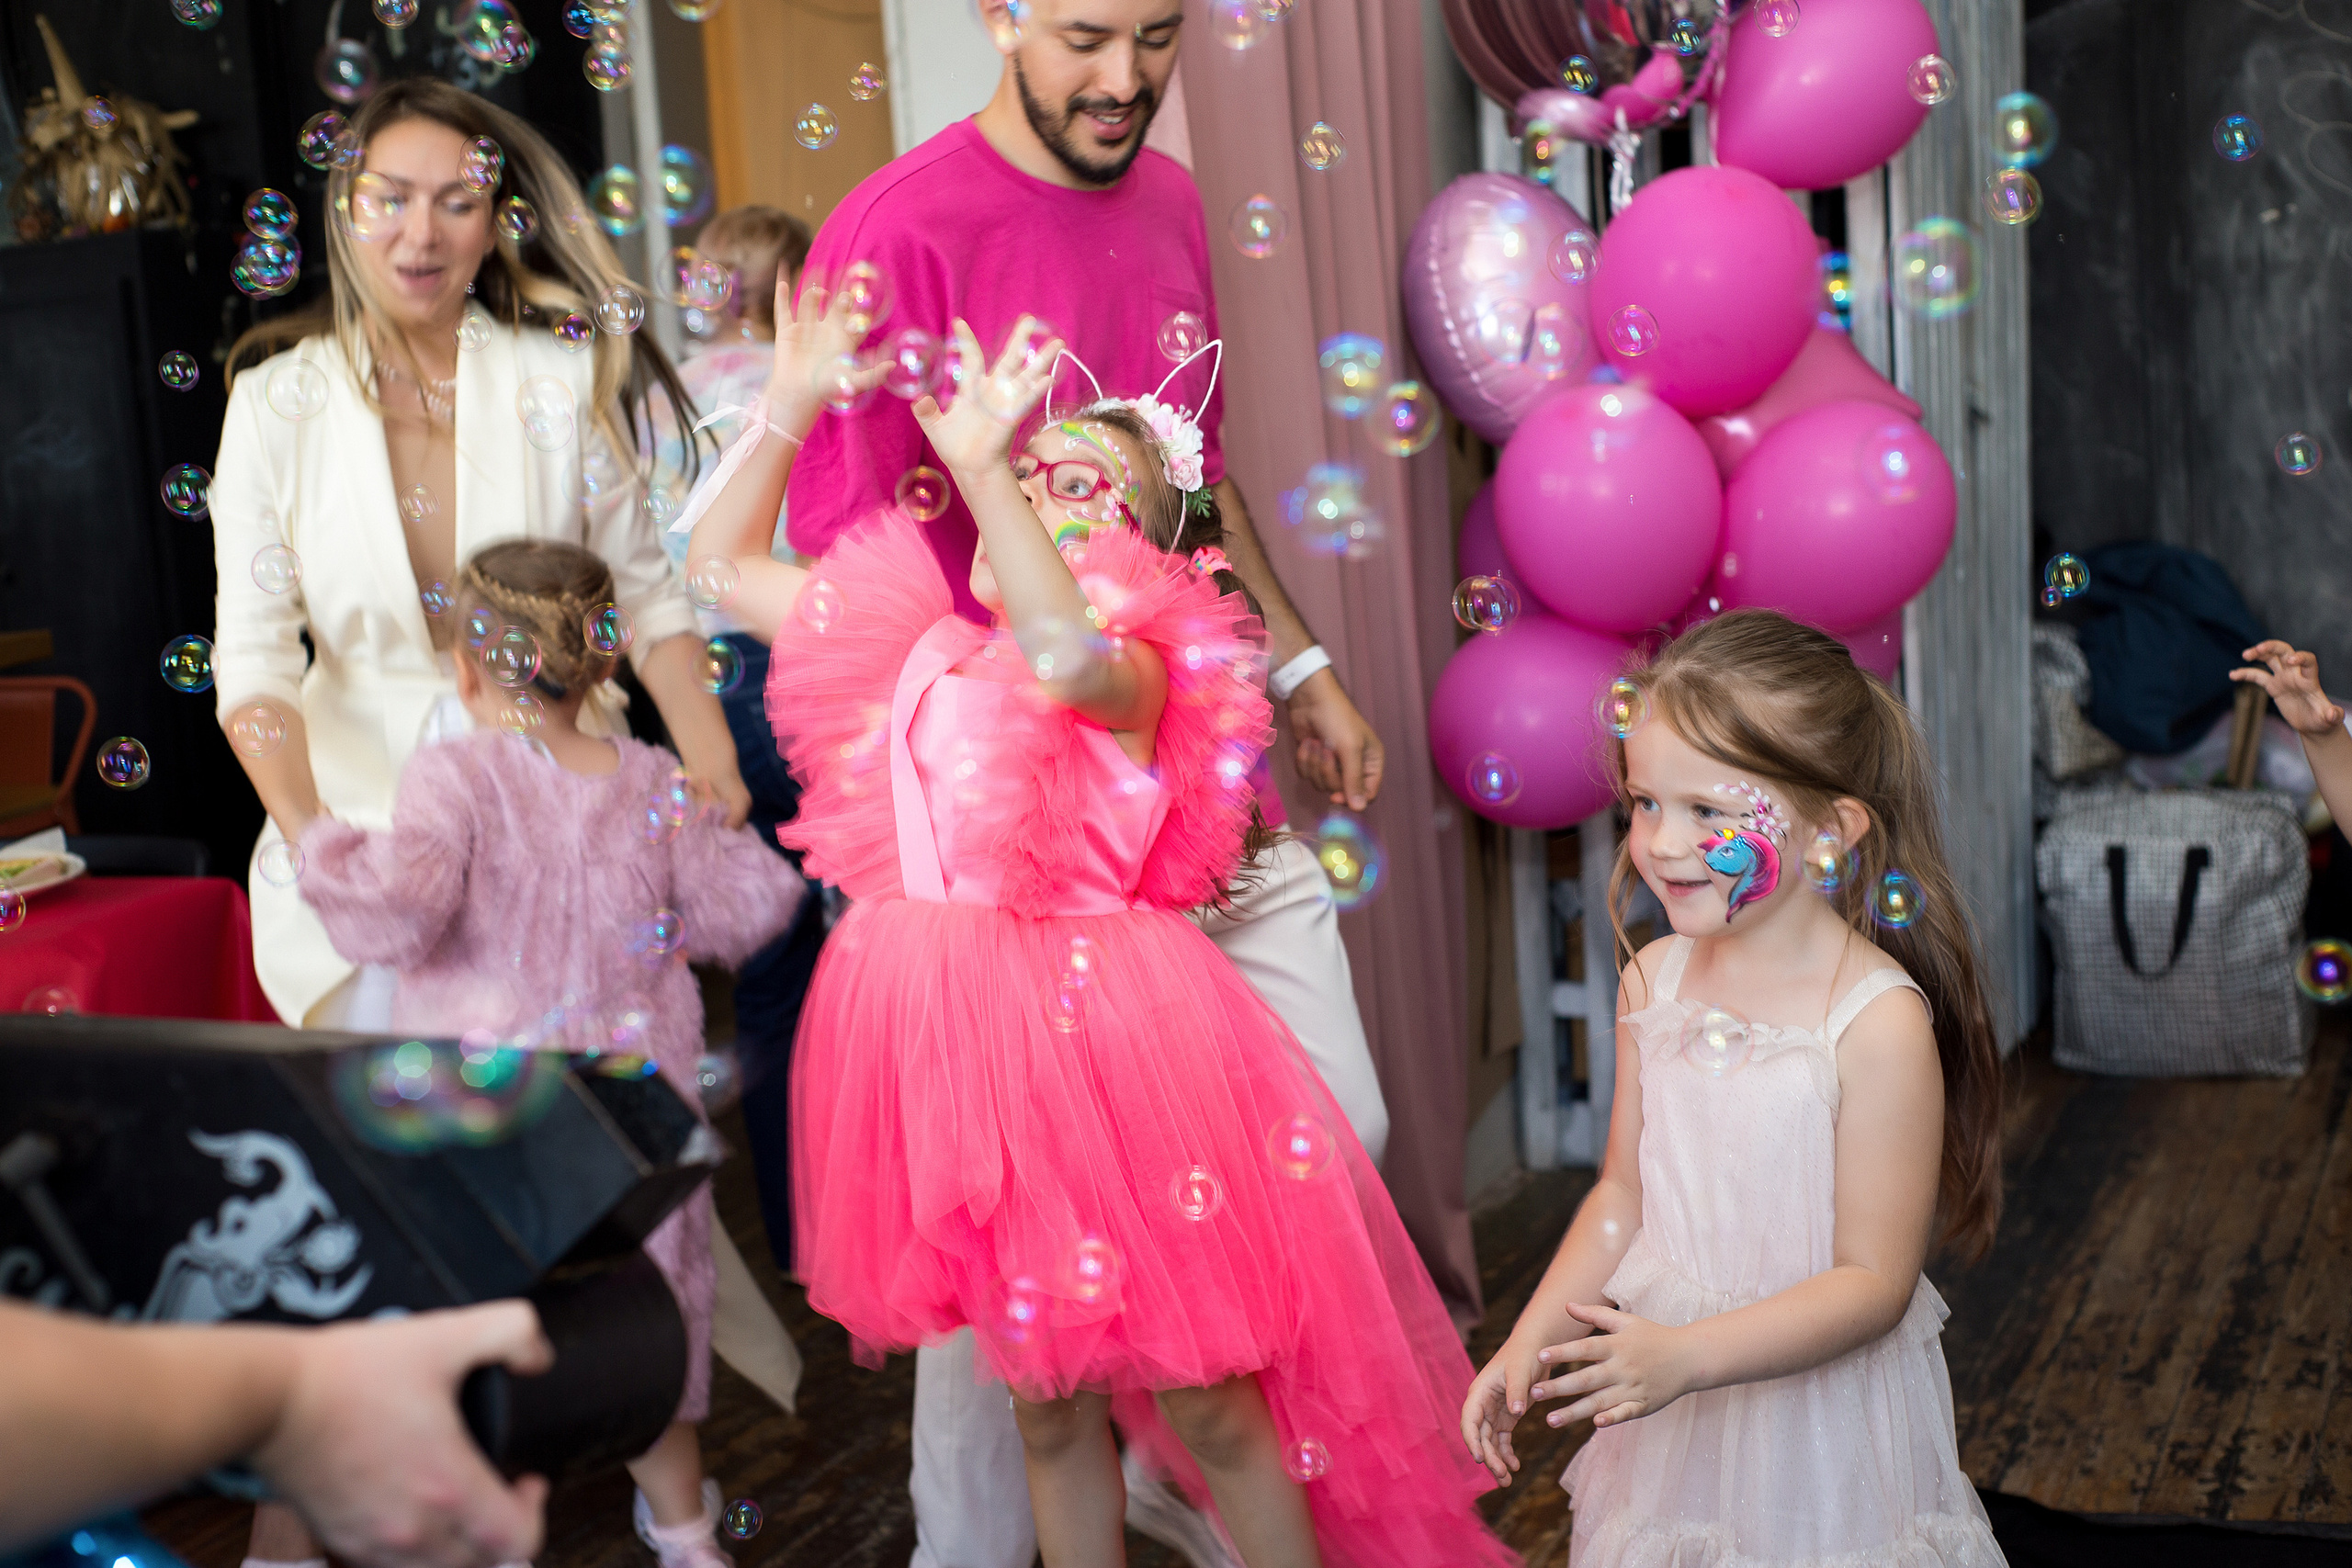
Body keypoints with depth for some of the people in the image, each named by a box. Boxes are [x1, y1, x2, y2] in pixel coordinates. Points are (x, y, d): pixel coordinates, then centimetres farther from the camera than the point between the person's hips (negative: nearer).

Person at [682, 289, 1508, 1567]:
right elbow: (717, 557, 14)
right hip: (960, 1058, 6)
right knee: (1048, 1409, 18)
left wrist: (978, 465, -36)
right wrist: (789, 405, 6)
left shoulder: (1138, 667, -10)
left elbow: (1068, 653, -37)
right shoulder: (922, 644, 8)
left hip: (1097, 1042, -5)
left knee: (1207, 1405, 8)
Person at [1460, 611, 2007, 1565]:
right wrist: (1530, 1341, -2)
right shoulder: (1655, 982, -4)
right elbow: (1624, 1192, 6)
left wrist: (1688, 1355, -28)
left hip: (1818, 1404, -5)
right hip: (1669, 1388, 5)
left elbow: (1873, 1282, -19)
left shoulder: (1879, 1021, -21)